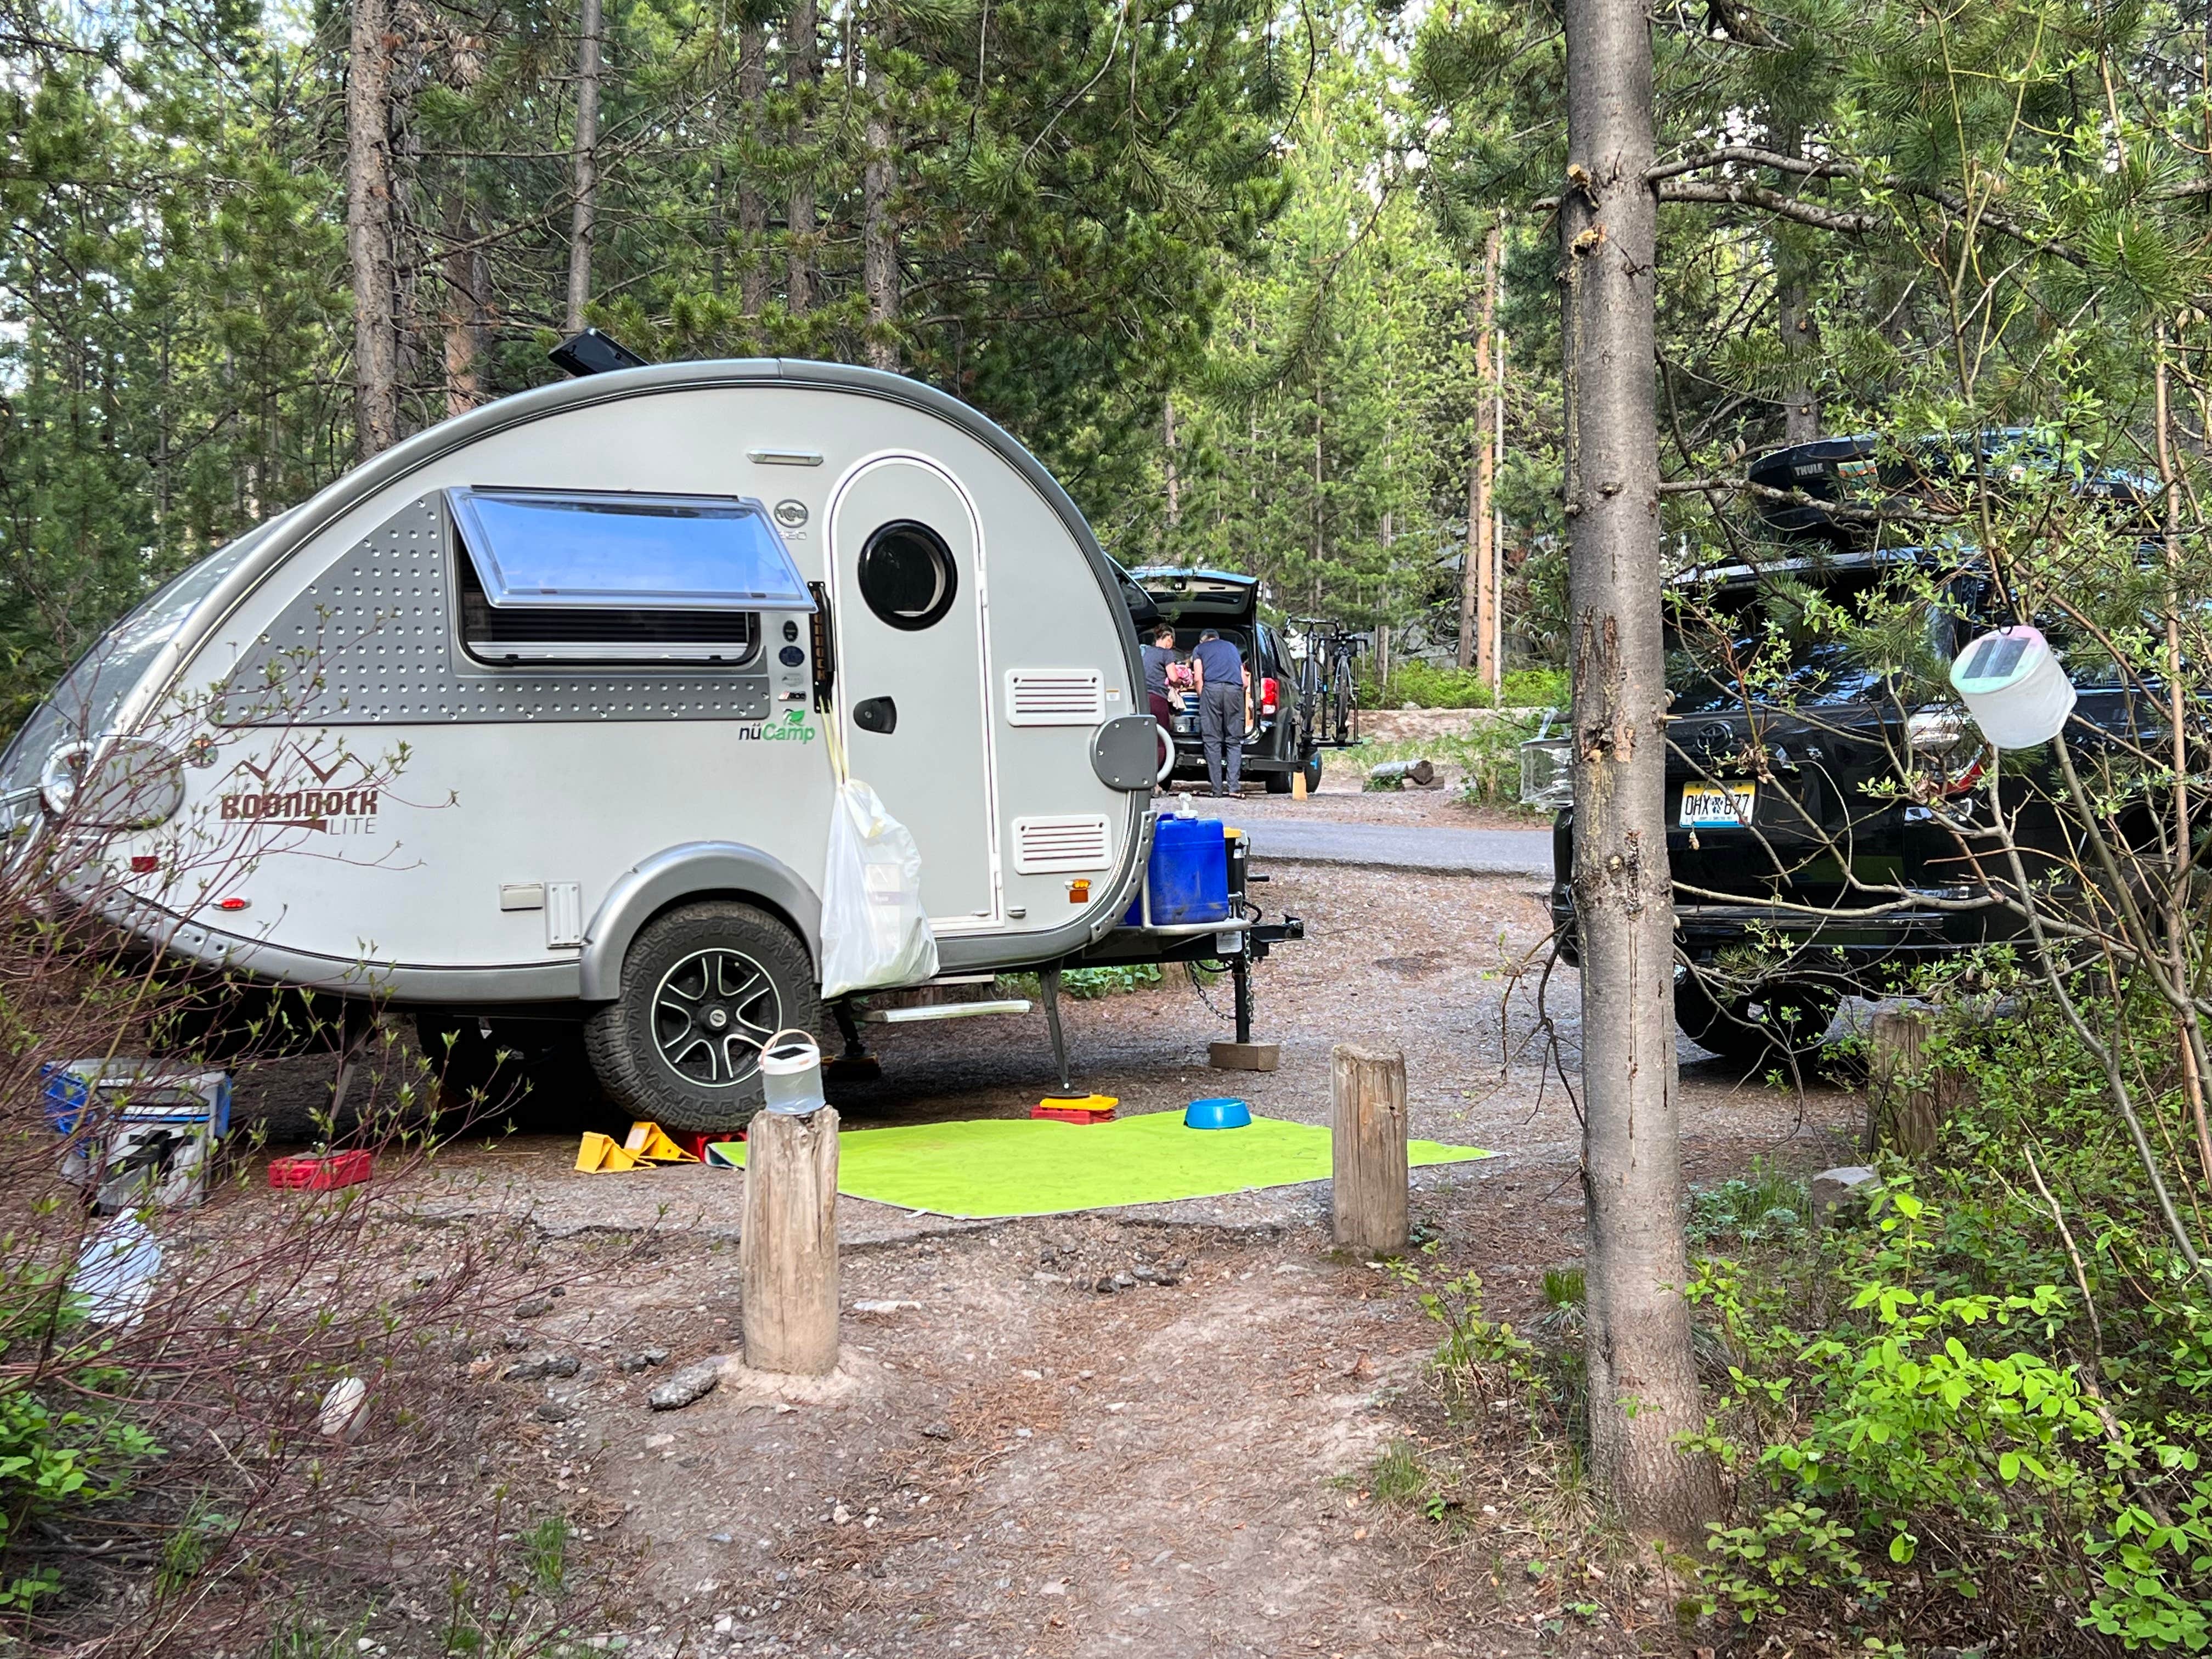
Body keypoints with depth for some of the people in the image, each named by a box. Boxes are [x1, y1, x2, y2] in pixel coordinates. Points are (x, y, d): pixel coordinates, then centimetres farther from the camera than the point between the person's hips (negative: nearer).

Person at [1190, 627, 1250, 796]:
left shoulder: (1200, 649, 22)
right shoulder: (1232, 648, 33)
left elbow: (1198, 678, 9)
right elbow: (1245, 681, 26)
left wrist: (1202, 698, 19)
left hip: (1212, 687, -2)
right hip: (1235, 689, 2)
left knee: (1212, 740, 0)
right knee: (1234, 741, 5)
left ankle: (1216, 788, -3)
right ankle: (1233, 787, -4)